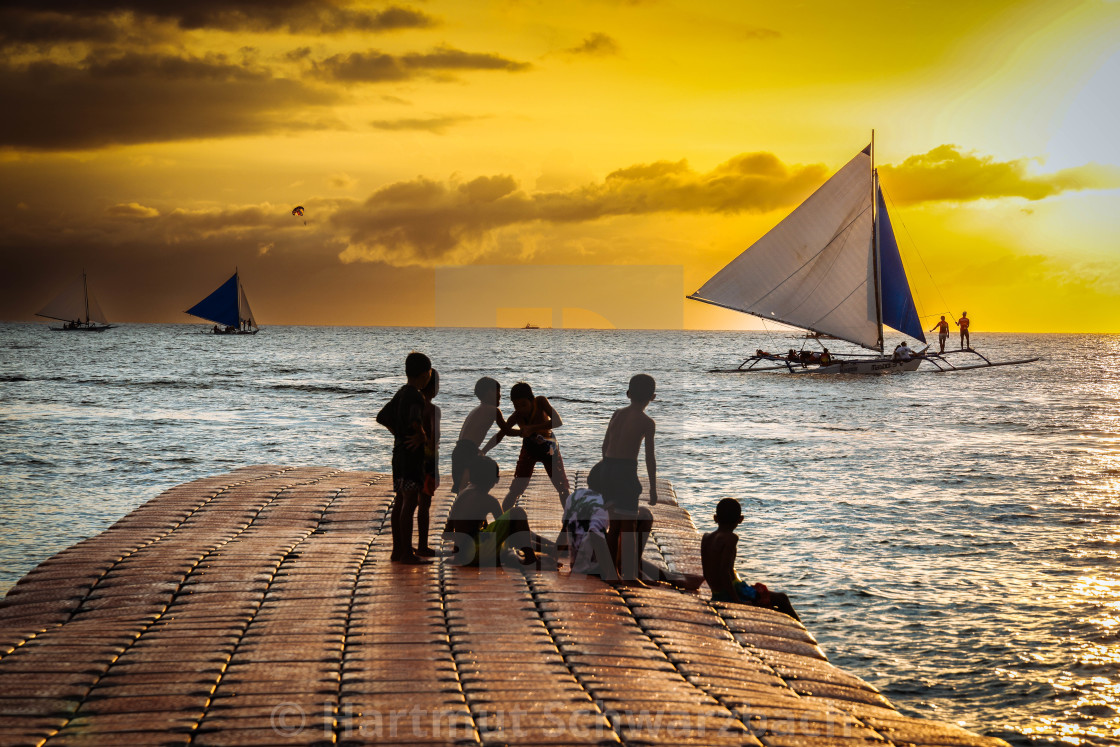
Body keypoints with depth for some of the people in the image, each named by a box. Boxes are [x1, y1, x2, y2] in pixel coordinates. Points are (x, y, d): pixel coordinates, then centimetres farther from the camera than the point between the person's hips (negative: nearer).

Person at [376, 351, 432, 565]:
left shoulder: (401, 393, 12)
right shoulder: (416, 396, -17)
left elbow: (382, 417, 21)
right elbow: (415, 421, -35)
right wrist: (423, 436, -17)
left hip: (399, 451, 10)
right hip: (412, 452, -10)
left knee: (400, 501, 12)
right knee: (410, 502, -8)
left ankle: (397, 551, 18)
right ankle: (407, 553, -8)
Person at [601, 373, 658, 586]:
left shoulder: (618, 414, 11)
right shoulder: (647, 422, -5)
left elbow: (605, 445, 14)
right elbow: (650, 457, -7)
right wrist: (653, 487, -2)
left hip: (608, 467, 6)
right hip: (626, 470, -6)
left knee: (615, 523, 16)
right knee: (629, 525, -1)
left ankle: (612, 571, 21)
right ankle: (629, 575, -1)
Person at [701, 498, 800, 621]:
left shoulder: (706, 538, 7)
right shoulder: (730, 538, -15)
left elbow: (706, 574, 13)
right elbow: (724, 571, -26)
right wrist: (737, 601, -23)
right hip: (734, 592, -9)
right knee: (782, 599, 7)